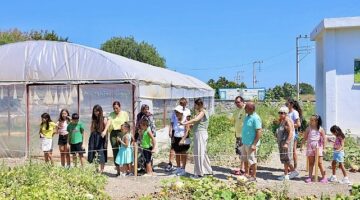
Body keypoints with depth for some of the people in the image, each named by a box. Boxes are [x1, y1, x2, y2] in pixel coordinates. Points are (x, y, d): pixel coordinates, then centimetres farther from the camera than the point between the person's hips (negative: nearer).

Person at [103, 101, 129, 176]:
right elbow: (108, 122, -8)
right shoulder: (111, 114, 9)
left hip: (122, 132, -3)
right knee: (115, 152, 3)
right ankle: (118, 170, 10)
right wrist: (105, 131, -24)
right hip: (113, 133, 3)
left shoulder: (124, 114, 5)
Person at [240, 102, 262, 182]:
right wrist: (243, 140, 18)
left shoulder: (255, 118, -18)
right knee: (245, 159, 18)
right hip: (245, 142, 9)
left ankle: (253, 177, 11)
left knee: (252, 160, 0)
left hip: (251, 144, -9)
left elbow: (259, 132, -20)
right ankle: (246, 174, 31)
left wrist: (254, 144, -23)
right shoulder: (247, 116, 10)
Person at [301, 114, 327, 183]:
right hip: (310, 147, 3)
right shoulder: (308, 129, 4)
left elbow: (324, 139, 0)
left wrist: (323, 148, -3)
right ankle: (310, 177, 12)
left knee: (320, 163, -1)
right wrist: (302, 146, 7)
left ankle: (324, 177, 8)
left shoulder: (320, 129, -3)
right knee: (311, 163, 7)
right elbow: (305, 138, 9)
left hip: (318, 147, -3)